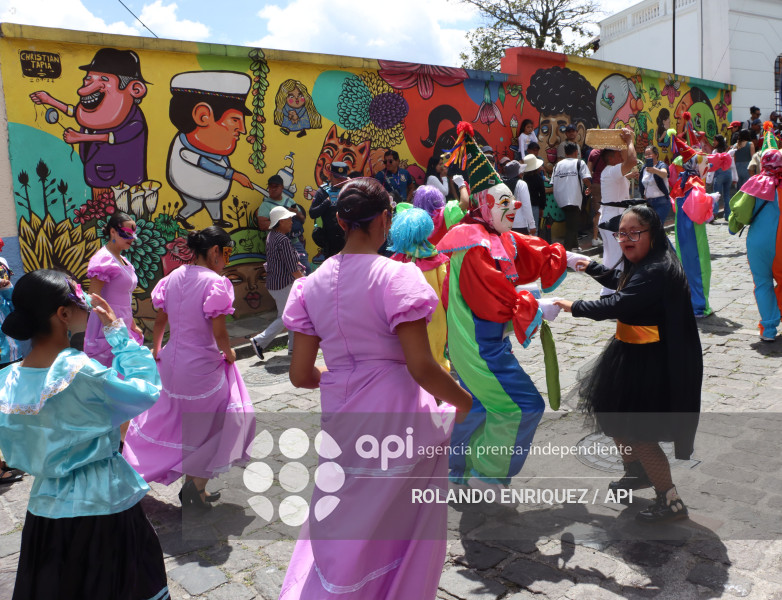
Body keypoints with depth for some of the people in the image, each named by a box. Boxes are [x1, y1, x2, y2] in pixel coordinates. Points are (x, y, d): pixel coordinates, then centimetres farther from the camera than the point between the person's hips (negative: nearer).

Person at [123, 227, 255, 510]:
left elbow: (160, 320, 10)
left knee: (167, 418, 24)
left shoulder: (173, 277, 2)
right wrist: (229, 353, -2)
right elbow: (219, 332, -20)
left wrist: (156, 350, 23)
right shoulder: (214, 282, -18)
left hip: (172, 363, 7)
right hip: (203, 367, -7)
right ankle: (195, 485, 15)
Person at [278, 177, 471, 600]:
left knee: (343, 531, 25)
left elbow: (301, 375, 2)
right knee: (401, 529, 20)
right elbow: (421, 368, -19)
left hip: (340, 419, 5)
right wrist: (464, 402, -1)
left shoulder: (312, 284, 0)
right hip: (397, 418, -4)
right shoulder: (397, 276, -15)